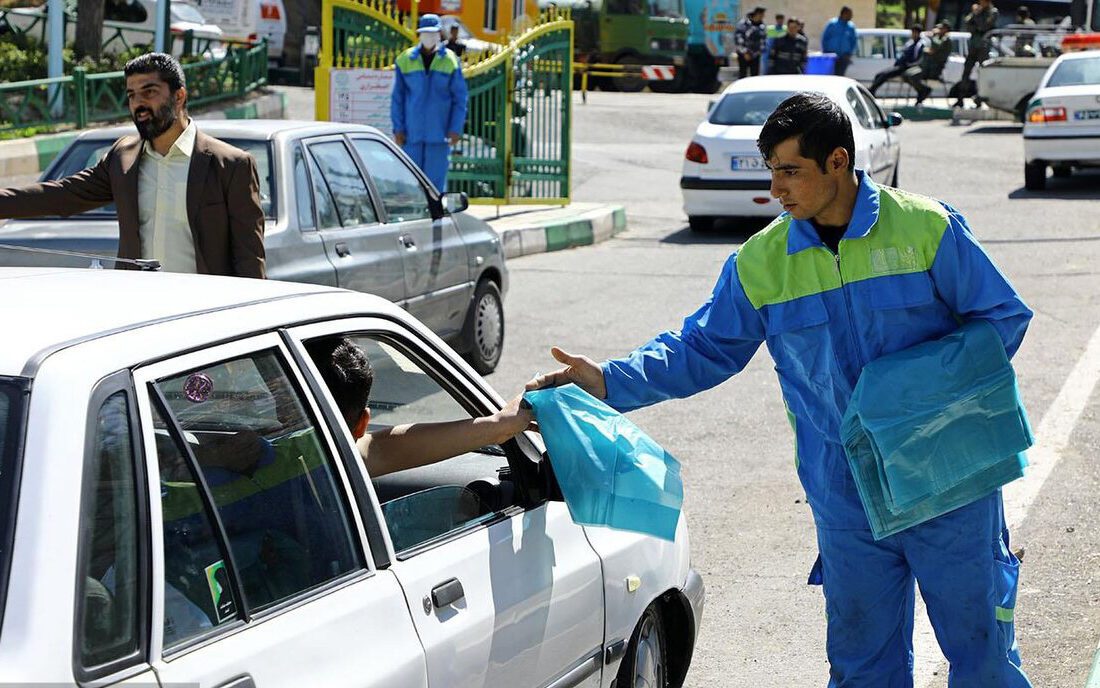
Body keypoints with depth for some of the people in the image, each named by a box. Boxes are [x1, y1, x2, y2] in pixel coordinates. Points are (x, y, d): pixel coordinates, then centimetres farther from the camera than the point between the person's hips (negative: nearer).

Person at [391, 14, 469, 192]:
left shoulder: (451, 61, 0)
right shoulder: (405, 60, 3)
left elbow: (460, 98, 2)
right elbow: (397, 97, 7)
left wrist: (456, 129, -5)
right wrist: (398, 128, 1)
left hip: (439, 134, -1)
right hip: (412, 133, 1)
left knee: (436, 178, -1)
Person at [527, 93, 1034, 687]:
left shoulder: (927, 228, -7)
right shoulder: (761, 262, 2)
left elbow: (1002, 316, 0)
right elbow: (701, 349, 6)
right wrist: (609, 381, -6)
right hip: (846, 501, 3)